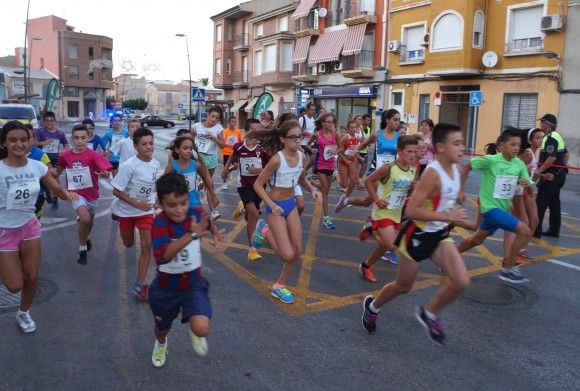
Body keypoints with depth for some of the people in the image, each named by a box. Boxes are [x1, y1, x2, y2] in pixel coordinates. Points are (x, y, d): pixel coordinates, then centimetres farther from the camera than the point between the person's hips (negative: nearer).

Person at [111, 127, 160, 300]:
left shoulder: (155, 164, -8)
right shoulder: (129, 166, -24)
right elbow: (116, 191, -20)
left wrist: (150, 201, 9)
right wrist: (137, 204, -25)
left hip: (146, 210, 3)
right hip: (126, 210, -3)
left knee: (147, 246, -8)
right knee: (129, 244, 16)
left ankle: (139, 285, -1)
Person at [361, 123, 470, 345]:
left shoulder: (454, 169, 0)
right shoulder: (433, 173, -25)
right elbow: (411, 210, -30)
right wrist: (446, 216, -29)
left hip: (439, 235, 7)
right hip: (417, 235, -7)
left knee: (462, 282, -8)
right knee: (403, 287, 11)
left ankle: (429, 313, 17)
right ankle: (372, 306, 41)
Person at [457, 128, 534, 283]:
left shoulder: (520, 164, -1)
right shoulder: (491, 160, -16)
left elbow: (531, 191, 2)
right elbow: (467, 167, -4)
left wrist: (529, 185, -22)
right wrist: (461, 191, -5)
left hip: (503, 208, 7)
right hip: (491, 207, -7)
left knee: (477, 240, 19)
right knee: (525, 231, -18)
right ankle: (508, 268, -4)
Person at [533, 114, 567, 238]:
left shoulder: (551, 138, -16)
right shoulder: (557, 136, 15)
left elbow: (552, 158, -26)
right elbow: (565, 154, 24)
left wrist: (539, 171, -24)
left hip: (551, 175, -10)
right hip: (558, 174, 10)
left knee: (540, 203, -6)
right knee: (554, 202, 14)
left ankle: (536, 230, -4)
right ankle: (554, 230, 20)